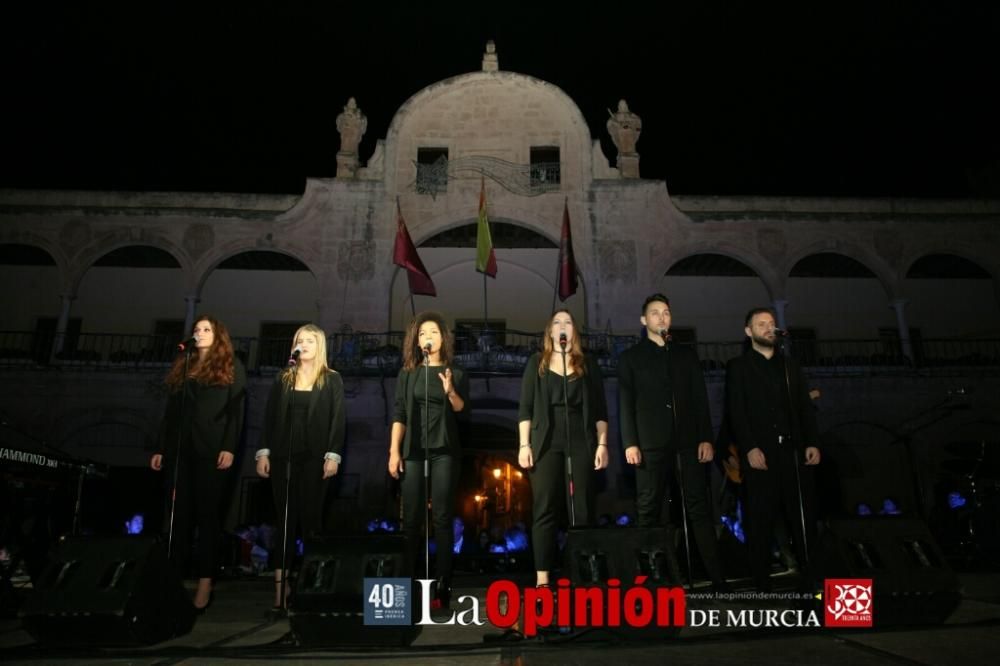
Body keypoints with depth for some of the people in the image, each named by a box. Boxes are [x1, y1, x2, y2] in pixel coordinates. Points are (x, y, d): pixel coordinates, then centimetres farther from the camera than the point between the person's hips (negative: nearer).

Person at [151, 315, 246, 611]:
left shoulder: (231, 366, 5)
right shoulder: (183, 366, 19)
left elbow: (236, 410, -4)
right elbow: (171, 411, 18)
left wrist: (229, 447, -14)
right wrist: (161, 448, 13)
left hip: (211, 450, -4)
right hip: (179, 448, 4)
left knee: (207, 512, -1)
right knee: (180, 512, 6)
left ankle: (205, 580, 3)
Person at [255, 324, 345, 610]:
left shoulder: (332, 380, 4)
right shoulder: (283, 378, 11)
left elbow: (337, 420, -3)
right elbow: (270, 417, 8)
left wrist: (333, 455, -11)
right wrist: (263, 452, 0)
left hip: (315, 456, -2)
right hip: (283, 455, 3)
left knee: (310, 517, 1)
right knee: (285, 518, 3)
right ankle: (281, 584, 7)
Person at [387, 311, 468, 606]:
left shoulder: (456, 372, 6)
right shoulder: (407, 373, 9)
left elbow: (461, 410, -3)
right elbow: (398, 414, 5)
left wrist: (451, 391, -23)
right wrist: (394, 451, -3)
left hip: (444, 449, -1)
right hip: (413, 449, 1)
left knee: (442, 516, -1)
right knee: (412, 518, 1)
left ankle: (443, 582, 3)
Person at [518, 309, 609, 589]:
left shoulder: (588, 362, 12)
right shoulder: (537, 362, 10)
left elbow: (600, 408, 9)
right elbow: (525, 407, 6)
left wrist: (602, 444, 0)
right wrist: (524, 445, -3)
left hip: (581, 441, 1)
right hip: (546, 443, 0)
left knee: (583, 509, 1)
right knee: (545, 509, -2)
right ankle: (542, 577, 2)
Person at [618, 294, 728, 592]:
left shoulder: (687, 355, 16)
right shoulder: (630, 357, 9)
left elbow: (700, 400, 11)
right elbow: (625, 403, 2)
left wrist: (706, 438, 1)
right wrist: (630, 443, -8)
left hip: (688, 441, 2)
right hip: (651, 443, -2)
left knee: (699, 509, 1)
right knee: (648, 511, 2)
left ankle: (717, 577, 4)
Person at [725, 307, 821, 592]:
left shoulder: (790, 365, 19)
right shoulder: (738, 366, 5)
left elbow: (805, 407, 15)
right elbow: (736, 412, -4)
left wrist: (812, 442, 2)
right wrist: (749, 448, -14)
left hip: (794, 451, 4)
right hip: (760, 453, -4)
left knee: (803, 516, 6)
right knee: (761, 519, 2)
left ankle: (810, 576, 18)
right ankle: (762, 582, 10)